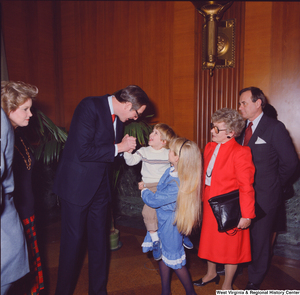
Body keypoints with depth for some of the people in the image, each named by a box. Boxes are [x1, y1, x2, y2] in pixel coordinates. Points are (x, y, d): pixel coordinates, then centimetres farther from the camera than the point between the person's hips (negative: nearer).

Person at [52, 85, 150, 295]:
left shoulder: (119, 117, 5)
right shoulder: (90, 106, -18)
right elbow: (83, 151, -25)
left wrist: (126, 146, -3)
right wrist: (118, 148, -18)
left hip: (100, 185, 7)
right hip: (77, 185, -7)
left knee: (99, 239, 15)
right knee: (73, 240, 5)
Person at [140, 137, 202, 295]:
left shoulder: (177, 185, -34)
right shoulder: (171, 170, -7)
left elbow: (154, 200, -23)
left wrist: (144, 191, -5)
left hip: (170, 224, -8)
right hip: (161, 219, 9)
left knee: (175, 260, 10)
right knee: (163, 255, 21)